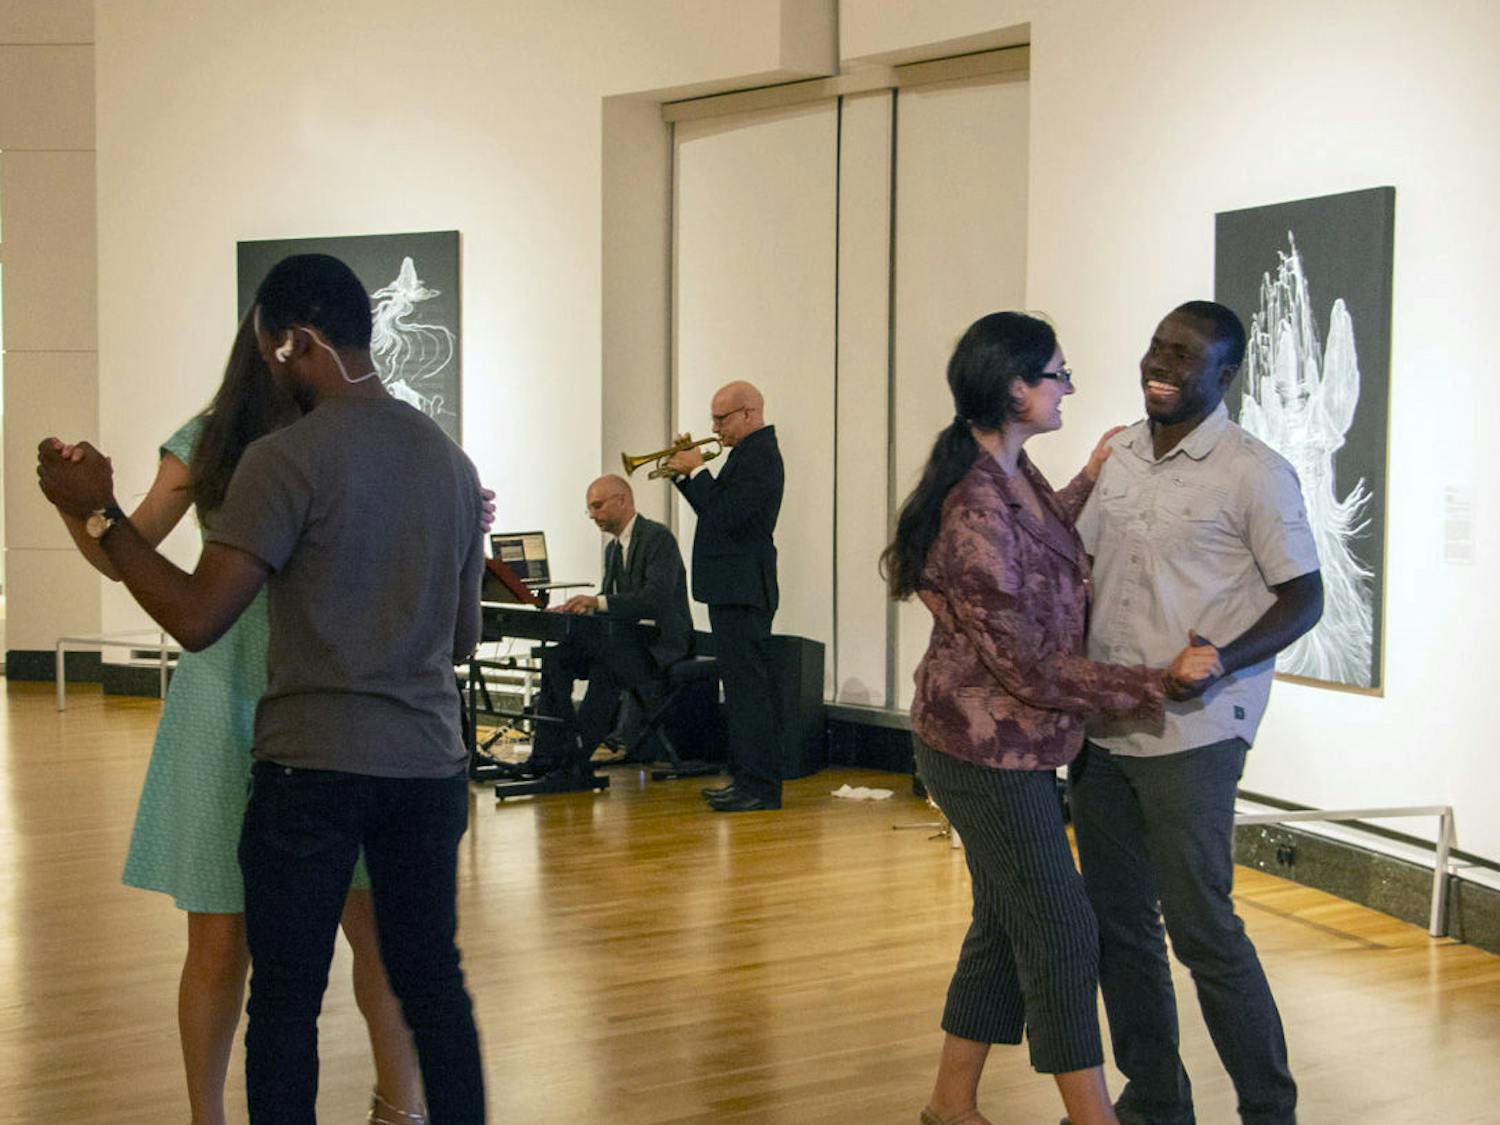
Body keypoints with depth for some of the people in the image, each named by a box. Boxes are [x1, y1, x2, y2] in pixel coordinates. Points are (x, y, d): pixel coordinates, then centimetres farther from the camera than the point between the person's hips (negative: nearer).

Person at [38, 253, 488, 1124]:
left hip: (313, 764, -5)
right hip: (429, 763, 6)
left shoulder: (287, 459, -11)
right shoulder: (450, 458, 9)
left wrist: (99, 513, -5)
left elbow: (197, 619, -15)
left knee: (286, 1000, 4)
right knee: (433, 981, 13)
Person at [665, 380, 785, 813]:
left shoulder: (760, 455, -15)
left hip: (742, 591, -11)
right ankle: (746, 776, 22)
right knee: (742, 685, 15)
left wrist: (696, 471, -12)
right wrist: (687, 472, 9)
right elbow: (714, 509, 20)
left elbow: (725, 514, -23)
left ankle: (760, 786, -8)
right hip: (734, 588, 11)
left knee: (748, 686, -9)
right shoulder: (750, 452, 18)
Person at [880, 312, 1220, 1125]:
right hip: (989, 751, -10)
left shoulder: (1011, 473, 4)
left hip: (1011, 746, 10)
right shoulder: (975, 511, -26)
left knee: (1007, 923, 17)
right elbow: (1029, 667, -24)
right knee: (1059, 934, -1)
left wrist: (1090, 480, 22)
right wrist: (1161, 682, -23)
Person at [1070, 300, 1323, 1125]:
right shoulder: (1117, 455, 10)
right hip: (1102, 727, 7)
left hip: (1191, 736, -6)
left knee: (1200, 925, -3)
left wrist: (1216, 663, -23)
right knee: (1116, 921, 12)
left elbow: (1304, 598, -9)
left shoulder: (1254, 474, -9)